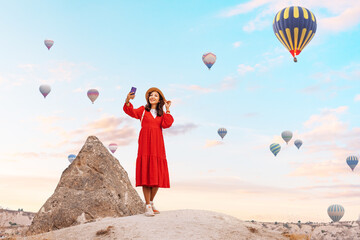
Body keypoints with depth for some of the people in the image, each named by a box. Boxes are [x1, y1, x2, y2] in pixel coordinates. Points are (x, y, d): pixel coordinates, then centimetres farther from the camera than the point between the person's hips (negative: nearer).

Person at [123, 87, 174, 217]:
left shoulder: (162, 114, 18)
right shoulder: (143, 110, 10)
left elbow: (166, 124, 0)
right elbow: (131, 112, -8)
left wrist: (167, 110, 1)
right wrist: (128, 101, -25)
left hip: (157, 145, 3)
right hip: (145, 144, -3)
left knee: (157, 174, 3)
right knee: (146, 174, -8)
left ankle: (151, 202, 20)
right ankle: (147, 206, -6)